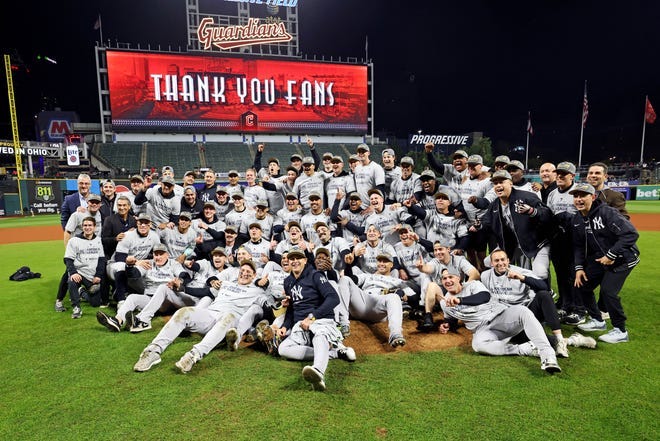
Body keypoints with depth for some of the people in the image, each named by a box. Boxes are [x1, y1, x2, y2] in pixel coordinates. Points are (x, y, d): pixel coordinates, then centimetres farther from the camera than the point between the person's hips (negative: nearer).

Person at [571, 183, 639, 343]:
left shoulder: (607, 212, -23)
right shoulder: (577, 219, 0)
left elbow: (631, 234, -28)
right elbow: (578, 245, 8)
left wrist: (611, 255, -26)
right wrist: (579, 267, 1)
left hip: (622, 259, -8)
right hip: (599, 258, 8)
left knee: (608, 291, -17)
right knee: (582, 285, 7)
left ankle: (620, 331, 3)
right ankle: (598, 321, 27)